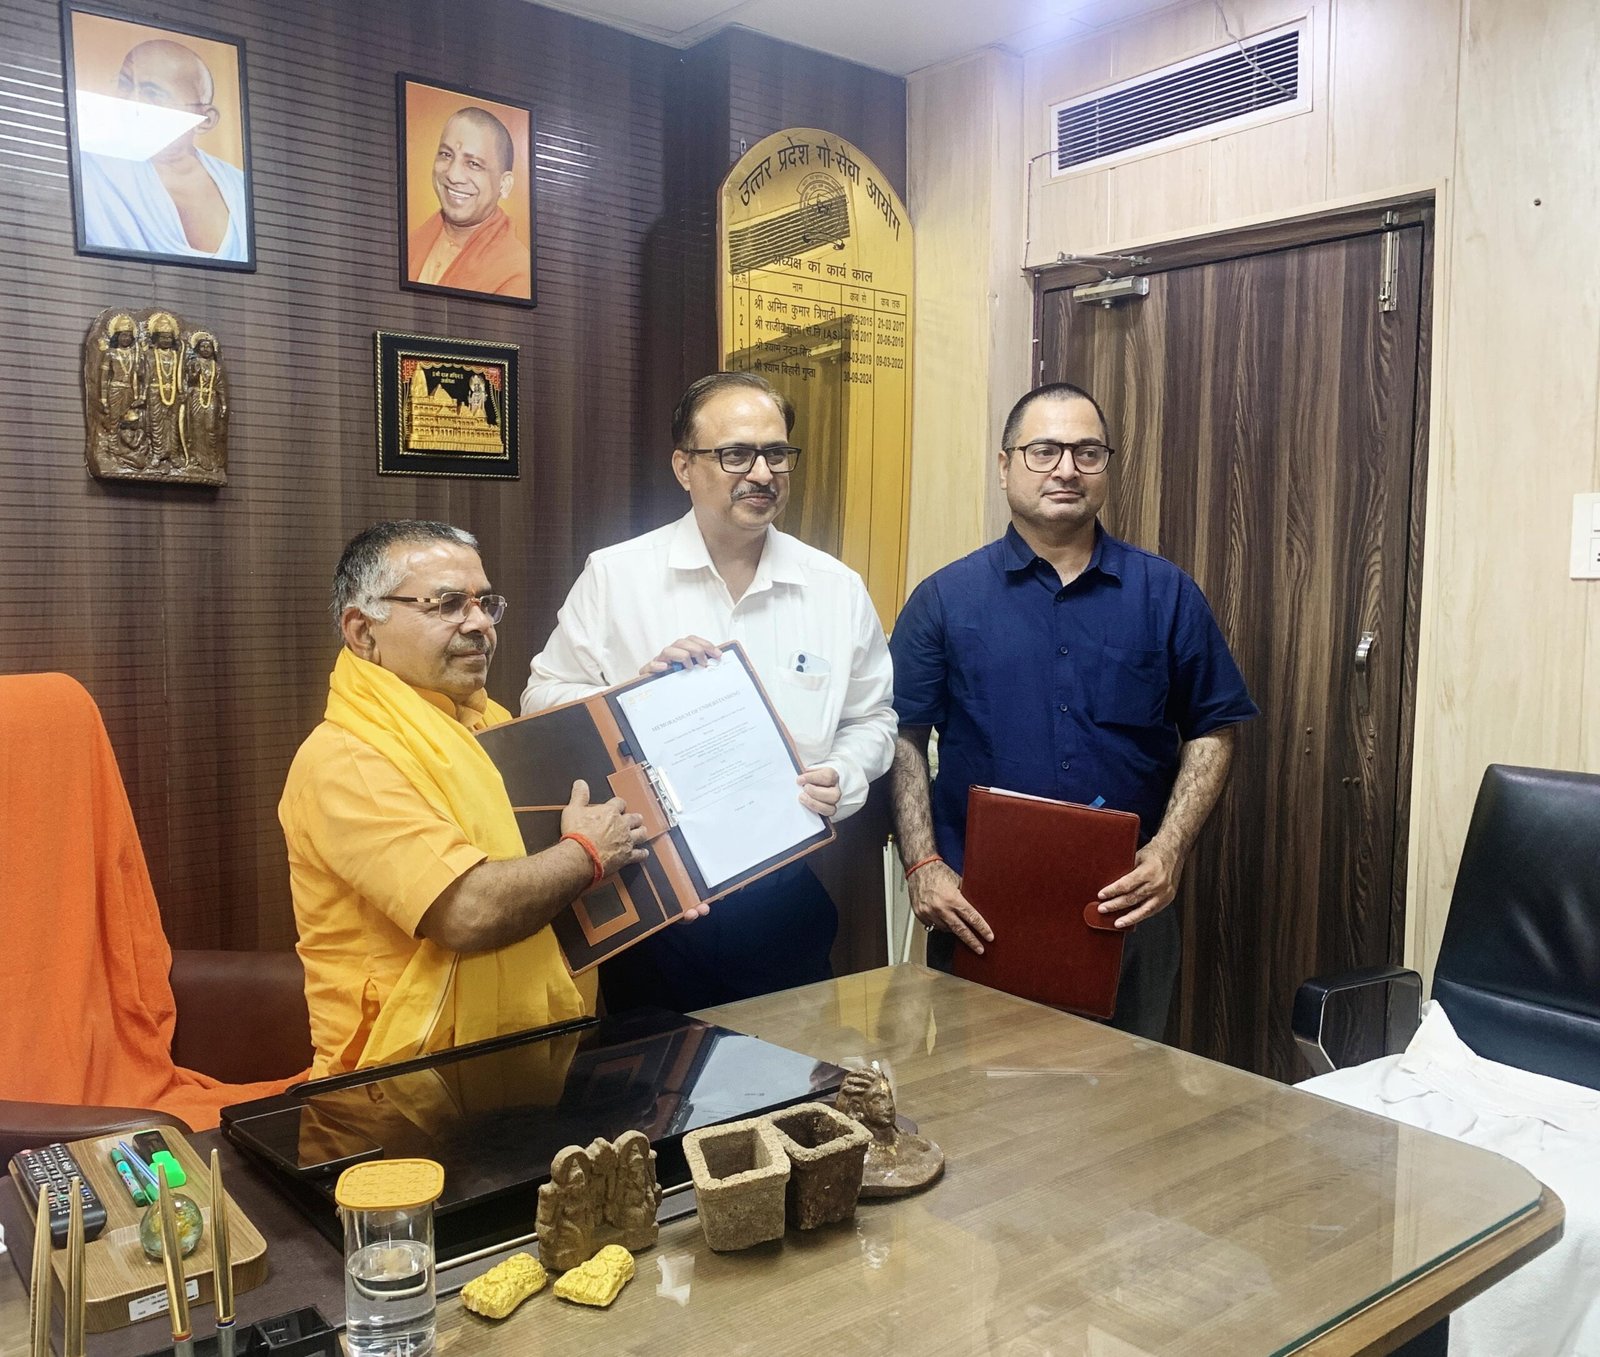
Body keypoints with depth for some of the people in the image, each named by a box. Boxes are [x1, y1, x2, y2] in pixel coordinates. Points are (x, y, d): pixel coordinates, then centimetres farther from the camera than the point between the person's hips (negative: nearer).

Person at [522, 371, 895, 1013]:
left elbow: (872, 718, 12)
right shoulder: (614, 576, -2)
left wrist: (845, 778, -7)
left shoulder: (837, 589, 4)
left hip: (785, 892, 2)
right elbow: (544, 699, 0)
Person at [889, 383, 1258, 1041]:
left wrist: (1169, 850, -7)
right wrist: (923, 866, -10)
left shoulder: (1168, 595, 4)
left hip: (1129, 908, 1)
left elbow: (1211, 732, 6)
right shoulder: (945, 598, 1)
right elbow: (902, 739, 0)